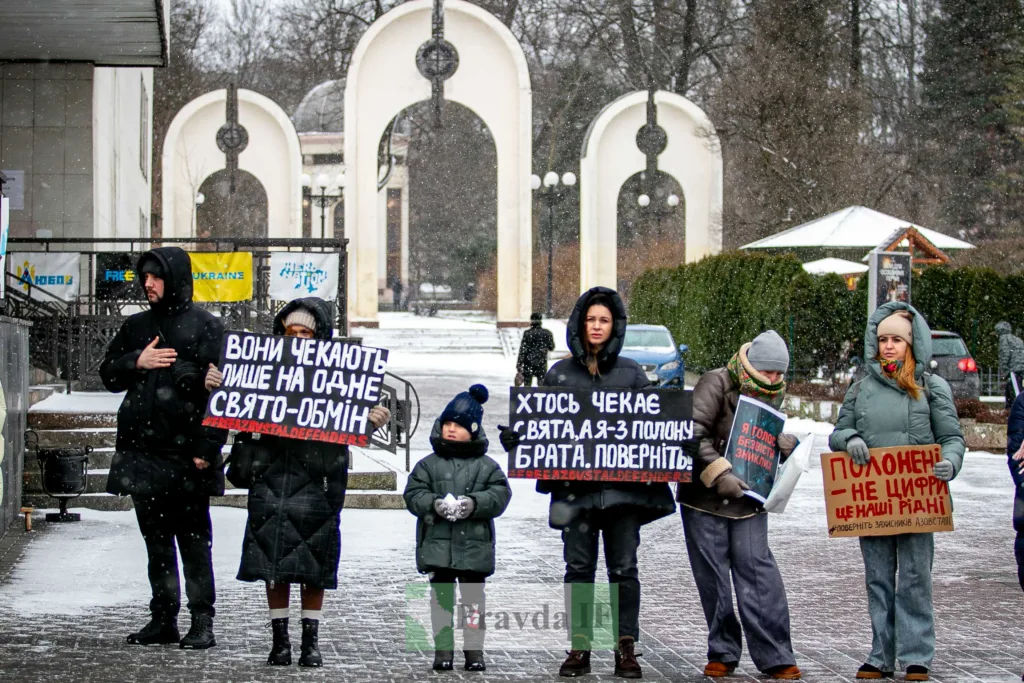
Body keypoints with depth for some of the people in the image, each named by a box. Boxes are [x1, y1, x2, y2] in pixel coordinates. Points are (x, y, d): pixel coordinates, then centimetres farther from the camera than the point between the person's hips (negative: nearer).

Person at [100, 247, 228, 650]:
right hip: (143, 448, 6)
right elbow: (108, 374, 17)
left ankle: (202, 622, 1)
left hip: (185, 450, -6)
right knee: (155, 538, 11)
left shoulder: (205, 327, -4)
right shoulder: (137, 326, 14)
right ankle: (163, 619, 17)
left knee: (193, 538, -2)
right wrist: (137, 362, -4)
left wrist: (206, 447, -15)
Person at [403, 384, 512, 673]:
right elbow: (413, 494, 1)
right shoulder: (429, 464, 6)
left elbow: (500, 493, -3)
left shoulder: (486, 466, 4)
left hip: (474, 544, -1)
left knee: (473, 596, 4)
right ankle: (443, 649, 9)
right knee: (441, 595, 4)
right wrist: (434, 504, -18)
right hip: (437, 543, 1)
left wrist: (475, 503, -19)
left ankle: (474, 649, 11)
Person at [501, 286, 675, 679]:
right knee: (579, 568, 4)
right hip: (576, 485, 1)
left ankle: (626, 648, 6)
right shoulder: (560, 373, 9)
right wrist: (516, 436, -9)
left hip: (622, 485, 0)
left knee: (623, 568, 1)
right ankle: (580, 647, 10)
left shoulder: (630, 372, 9)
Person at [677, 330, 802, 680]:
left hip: (748, 500, 4)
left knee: (759, 573, -3)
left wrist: (786, 446, -5)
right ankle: (723, 653, 13)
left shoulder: (772, 395, 9)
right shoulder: (716, 384, -10)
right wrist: (718, 473, -25)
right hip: (704, 498, -4)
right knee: (713, 577, 2)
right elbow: (693, 434, -19)